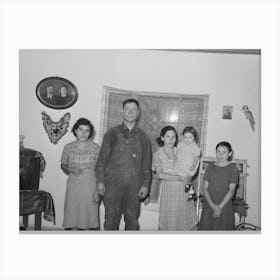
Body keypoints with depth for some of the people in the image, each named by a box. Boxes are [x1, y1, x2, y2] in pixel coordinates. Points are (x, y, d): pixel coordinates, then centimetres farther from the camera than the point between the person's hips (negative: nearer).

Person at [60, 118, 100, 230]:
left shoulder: (95, 147, -5)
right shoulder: (68, 147, 0)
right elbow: (63, 165, 13)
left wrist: (99, 190, -7)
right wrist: (71, 170, -10)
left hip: (90, 186, -1)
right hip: (73, 186, 2)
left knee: (88, 218, 5)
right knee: (72, 219, 6)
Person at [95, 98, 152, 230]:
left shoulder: (143, 137, 9)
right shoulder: (112, 133, 5)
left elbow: (147, 164, 10)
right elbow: (102, 159, 4)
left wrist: (145, 185, 4)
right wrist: (100, 181, -2)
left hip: (134, 186, 2)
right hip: (113, 183, -1)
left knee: (132, 221, 6)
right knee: (111, 219, 3)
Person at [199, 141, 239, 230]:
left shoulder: (232, 168, -2)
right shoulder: (210, 167, 5)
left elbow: (231, 191, -8)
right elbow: (205, 188, 1)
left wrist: (220, 207, -15)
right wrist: (212, 205, -13)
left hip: (225, 205, -2)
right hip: (209, 205, 2)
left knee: (222, 228, 0)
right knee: (206, 227, 3)